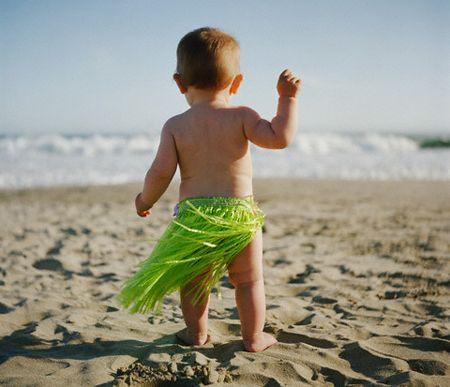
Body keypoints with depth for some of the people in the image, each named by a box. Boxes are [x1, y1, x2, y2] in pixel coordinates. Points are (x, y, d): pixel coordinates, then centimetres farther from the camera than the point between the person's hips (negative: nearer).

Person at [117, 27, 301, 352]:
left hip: (193, 214, 1)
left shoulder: (175, 126, -1)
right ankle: (254, 337, 24)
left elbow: (161, 172, -7)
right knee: (250, 279, 15)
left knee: (194, 279, 20)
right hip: (241, 213, -1)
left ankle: (196, 332, 33)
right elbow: (280, 137, -16)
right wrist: (288, 98, -5)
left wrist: (146, 200, 11)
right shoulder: (241, 116, -6)